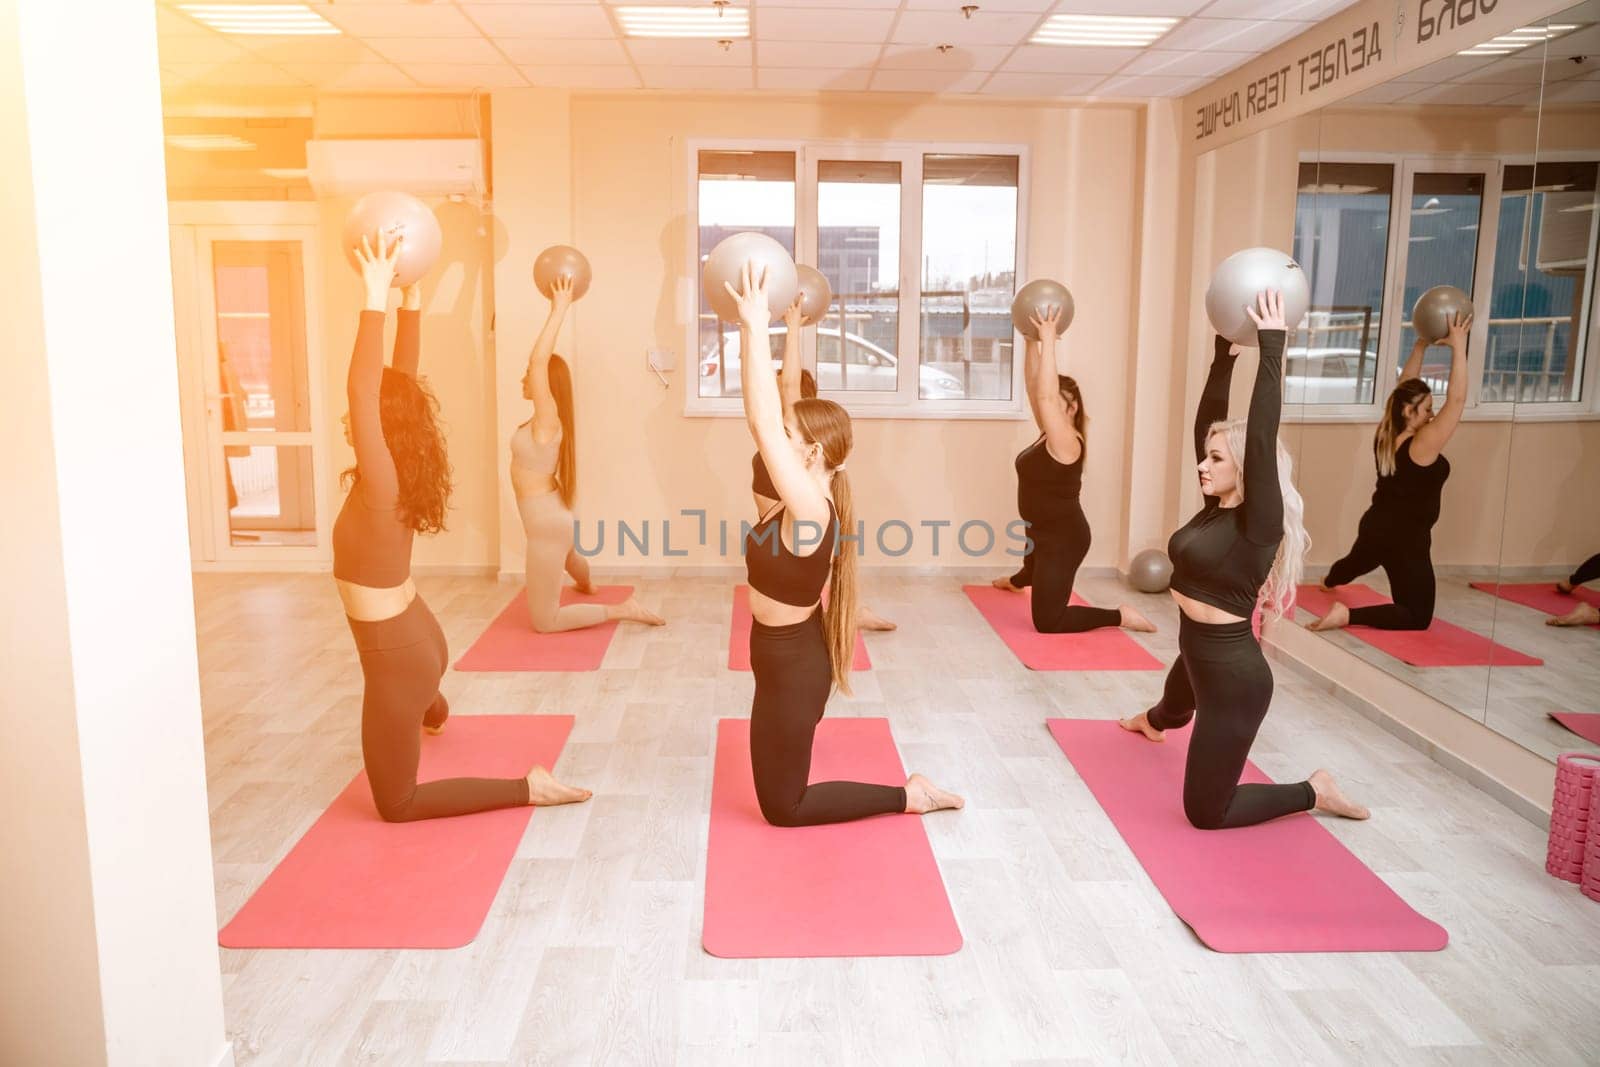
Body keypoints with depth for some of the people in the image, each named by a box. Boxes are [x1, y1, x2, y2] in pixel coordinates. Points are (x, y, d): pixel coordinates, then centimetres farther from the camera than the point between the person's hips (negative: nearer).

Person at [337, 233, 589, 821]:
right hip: (414, 635, 9)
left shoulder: (381, 485, -23)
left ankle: (527, 788, 0)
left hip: (398, 653, -9)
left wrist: (376, 298, -34)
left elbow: (363, 387, -34)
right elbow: (401, 379, 2)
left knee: (396, 803, 4)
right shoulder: (398, 478, -3)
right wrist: (410, 298, -1)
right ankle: (430, 711, 80)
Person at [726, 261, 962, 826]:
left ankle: (909, 796, 10)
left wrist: (755, 327, -32)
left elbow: (761, 424, -34)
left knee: (782, 807, 8)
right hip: (790, 654, 9)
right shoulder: (808, 499, -4)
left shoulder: (808, 509, -27)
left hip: (791, 666, -9)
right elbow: (769, 417, -2)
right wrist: (752, 329, -7)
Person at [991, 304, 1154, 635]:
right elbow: (1034, 384, 4)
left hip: (1063, 538, -10)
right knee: (1034, 565, 43)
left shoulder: (1066, 441, -20)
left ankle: (1120, 616, 0)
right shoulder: (1049, 433, 3)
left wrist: (1049, 339, -31)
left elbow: (1046, 395, -33)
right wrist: (1032, 339, -3)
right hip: (1046, 533, 10)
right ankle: (1017, 580, 77)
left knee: (1047, 622, -9)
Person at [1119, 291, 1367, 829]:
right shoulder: (1216, 508, 1)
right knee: (1172, 711, 42)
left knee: (1205, 811, 1)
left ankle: (1313, 792, 17)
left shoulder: (1259, 523, -19)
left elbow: (1262, 435, -29)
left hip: (1233, 675, -8)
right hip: (1199, 659, 9)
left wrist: (1271, 345, -28)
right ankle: (1152, 721, 78)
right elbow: (1207, 421, 2)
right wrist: (1225, 352, 0)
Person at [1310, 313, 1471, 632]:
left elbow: (1405, 389, 8)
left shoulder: (1385, 435, -2)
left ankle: (1328, 582, 72)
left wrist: (1420, 346, 7)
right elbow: (1456, 400, -26)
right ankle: (1348, 615, -23)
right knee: (1418, 617, -5)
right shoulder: (1422, 444, -22)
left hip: (1376, 526, 9)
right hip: (1406, 539, -9)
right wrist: (1458, 346, -24)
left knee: (1355, 563, 41)